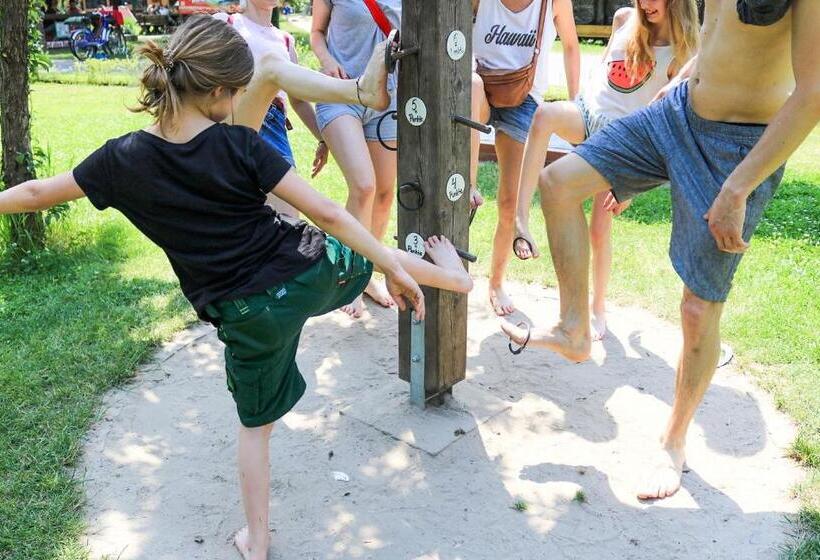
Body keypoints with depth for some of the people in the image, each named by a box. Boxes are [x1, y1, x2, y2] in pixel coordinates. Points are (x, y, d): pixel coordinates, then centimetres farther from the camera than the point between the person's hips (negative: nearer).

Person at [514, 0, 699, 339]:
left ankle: (598, 307, 20)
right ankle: (520, 220, -41)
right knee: (544, 114, -34)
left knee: (599, 230, -4)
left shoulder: (685, 52, -7)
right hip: (586, 111, 3)